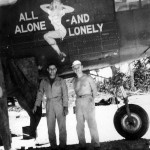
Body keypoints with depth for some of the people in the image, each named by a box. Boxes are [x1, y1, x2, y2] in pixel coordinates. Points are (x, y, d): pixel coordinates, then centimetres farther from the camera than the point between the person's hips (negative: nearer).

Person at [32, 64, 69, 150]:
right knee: (50, 127, -1)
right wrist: (36, 105, -1)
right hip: (49, 105, 2)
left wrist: (65, 107, -11)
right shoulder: (44, 82, 11)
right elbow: (40, 93, 11)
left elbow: (65, 94, -1)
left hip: (60, 104, -2)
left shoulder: (61, 81, 4)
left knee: (62, 126, -5)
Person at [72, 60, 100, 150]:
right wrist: (79, 100, 8)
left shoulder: (88, 78, 2)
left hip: (87, 100, -5)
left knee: (92, 123, -10)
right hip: (78, 101, 5)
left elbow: (94, 89, 2)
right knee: (79, 125, 3)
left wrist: (92, 99, -6)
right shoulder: (74, 80, 16)